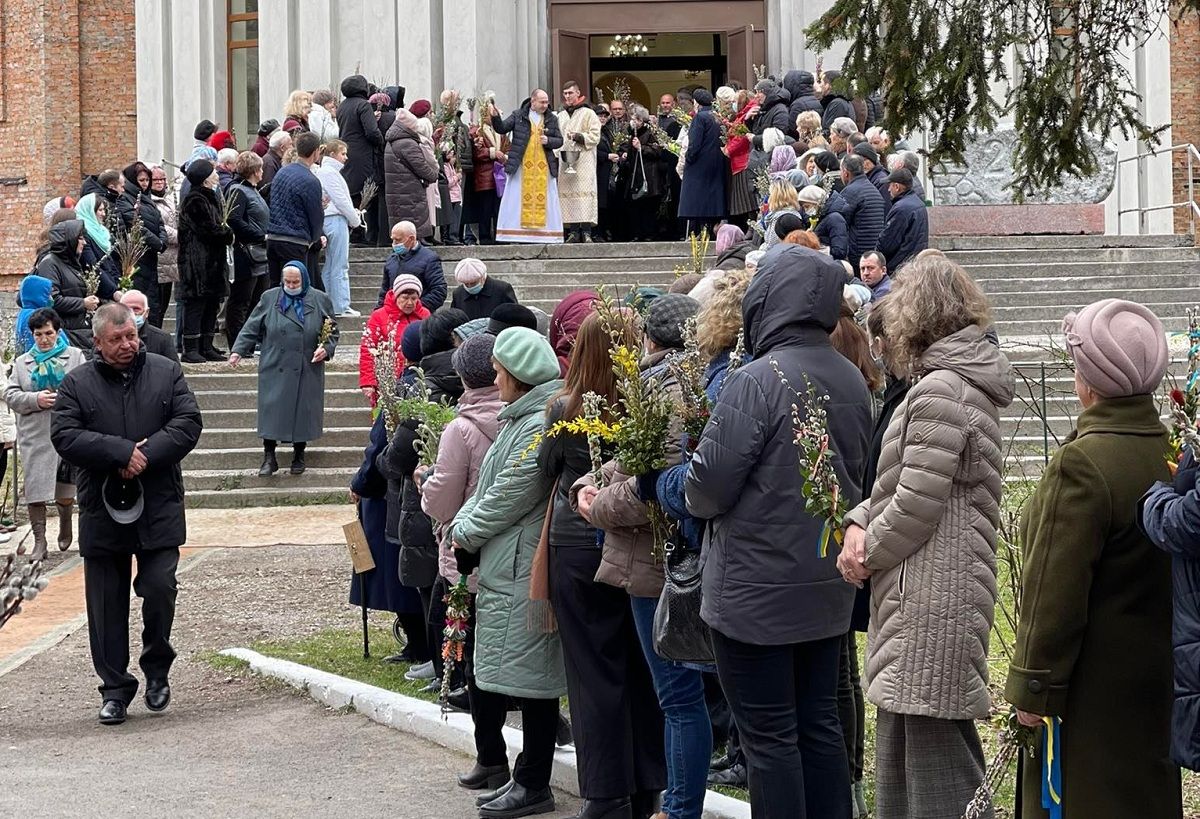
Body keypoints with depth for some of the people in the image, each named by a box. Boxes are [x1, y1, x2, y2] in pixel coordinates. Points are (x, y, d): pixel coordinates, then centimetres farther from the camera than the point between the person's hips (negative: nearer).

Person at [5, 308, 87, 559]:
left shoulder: (75, 356, 6)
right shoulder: (22, 362, 12)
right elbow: (10, 395, 5)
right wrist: (36, 399, -12)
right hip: (35, 437, 1)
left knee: (65, 491, 6)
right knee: (35, 491, -2)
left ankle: (65, 527, 33)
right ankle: (39, 541, 5)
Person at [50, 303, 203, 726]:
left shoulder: (167, 373, 6)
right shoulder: (77, 383, 2)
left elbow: (188, 423, -2)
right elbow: (64, 436, -8)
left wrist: (147, 454, -16)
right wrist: (121, 452, -17)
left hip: (159, 511, 0)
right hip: (102, 512, 0)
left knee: (160, 588, -8)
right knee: (106, 604, 5)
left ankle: (157, 670, 17)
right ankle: (115, 688, 15)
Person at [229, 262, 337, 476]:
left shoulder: (320, 301, 4)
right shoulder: (269, 299, 4)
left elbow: (332, 331, 10)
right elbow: (252, 328, 6)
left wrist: (326, 349, -8)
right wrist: (238, 351, -3)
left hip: (307, 372, 0)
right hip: (275, 371, 0)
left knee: (303, 413, 5)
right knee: (272, 413, -4)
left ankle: (299, 456, 20)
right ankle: (269, 458, 3)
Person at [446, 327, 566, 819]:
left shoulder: (541, 426, -18)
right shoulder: (520, 418, 16)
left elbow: (509, 496, -18)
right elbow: (489, 487, 20)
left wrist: (467, 533, -6)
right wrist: (462, 525, 6)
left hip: (523, 571, -10)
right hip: (499, 567, 10)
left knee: (528, 674, -2)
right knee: (483, 670, 18)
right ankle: (492, 758, 32)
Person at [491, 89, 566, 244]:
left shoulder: (552, 120, 10)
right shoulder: (518, 116, 5)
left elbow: (559, 141, 10)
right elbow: (501, 128, 0)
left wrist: (548, 141, -10)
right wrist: (495, 116, -18)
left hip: (544, 167, 2)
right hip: (521, 166, -2)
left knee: (544, 200, 1)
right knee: (517, 199, -2)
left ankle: (544, 236, 5)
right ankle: (514, 235, 1)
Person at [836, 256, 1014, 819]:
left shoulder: (939, 390, -17)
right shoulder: (968, 384, 16)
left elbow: (917, 502, -20)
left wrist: (869, 549, -4)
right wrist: (861, 522, 3)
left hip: (930, 595, -10)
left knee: (932, 743, -6)